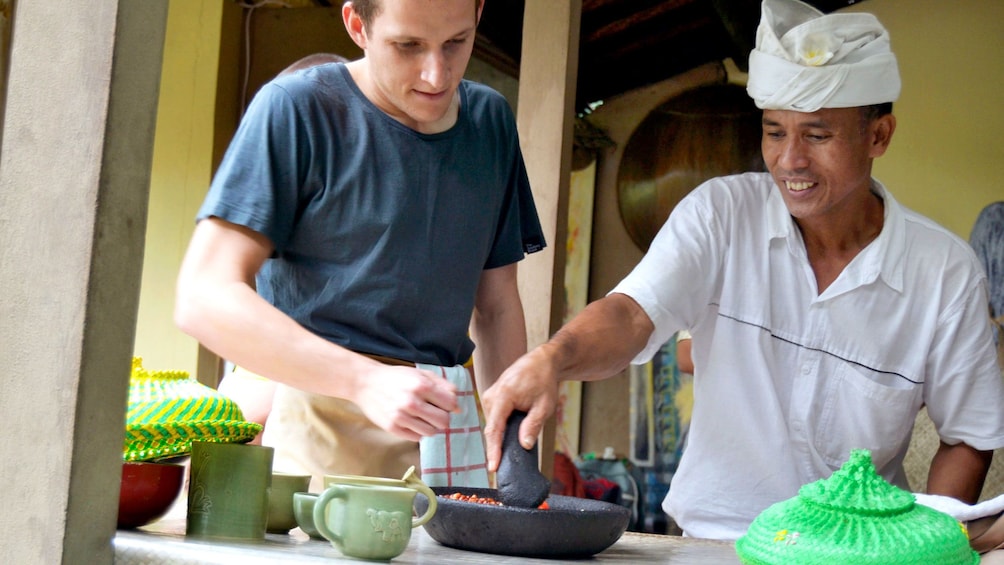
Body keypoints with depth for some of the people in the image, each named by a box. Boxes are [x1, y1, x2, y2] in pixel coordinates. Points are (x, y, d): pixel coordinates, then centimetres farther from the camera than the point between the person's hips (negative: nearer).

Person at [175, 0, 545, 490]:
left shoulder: (491, 122, 12)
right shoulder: (295, 109, -6)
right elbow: (203, 299, -15)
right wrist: (365, 381, -24)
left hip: (448, 436, 5)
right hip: (319, 435, -5)